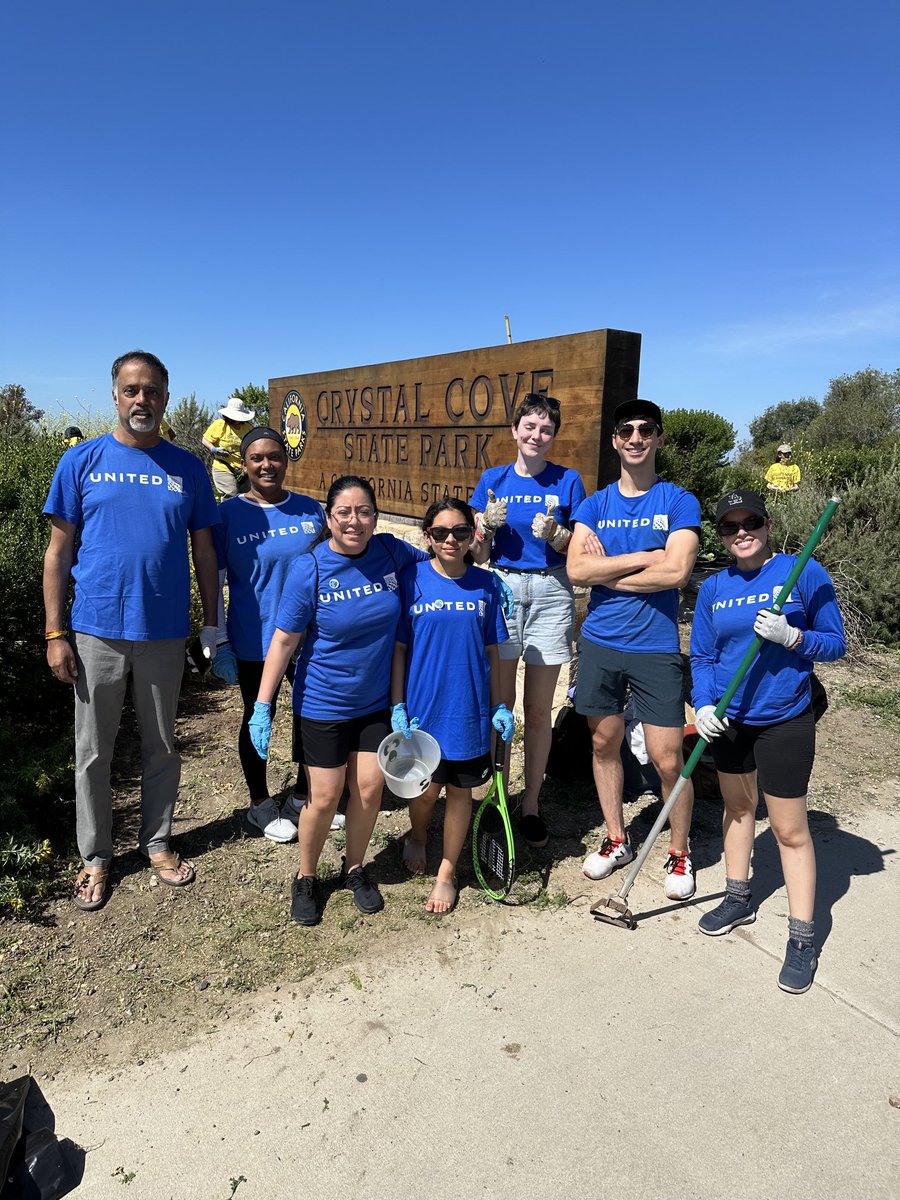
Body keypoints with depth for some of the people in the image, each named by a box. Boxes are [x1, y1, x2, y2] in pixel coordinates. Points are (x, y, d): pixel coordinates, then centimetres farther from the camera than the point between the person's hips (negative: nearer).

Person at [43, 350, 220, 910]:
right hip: (97, 631, -1)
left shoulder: (188, 468, 2)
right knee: (93, 752, 11)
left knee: (162, 745, 14)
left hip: (165, 632, 1)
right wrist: (55, 633, -5)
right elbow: (59, 553, 0)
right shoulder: (82, 461, -1)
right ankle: (96, 855, 29)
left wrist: (212, 624, 4)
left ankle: (157, 840, 33)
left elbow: (204, 551, 6)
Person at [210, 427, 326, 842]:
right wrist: (220, 643, -7)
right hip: (255, 644, -3)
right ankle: (260, 804, 34)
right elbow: (214, 583, -5)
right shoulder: (229, 514, -7)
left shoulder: (311, 510, 2)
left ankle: (302, 799, 36)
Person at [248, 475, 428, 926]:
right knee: (325, 797, 4)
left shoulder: (391, 551, -8)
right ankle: (306, 878, 32)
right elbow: (283, 641, -12)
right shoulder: (309, 570, -18)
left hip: (377, 701, 3)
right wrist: (262, 707, -13)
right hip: (323, 704, -3)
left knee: (369, 789, 9)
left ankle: (355, 868, 36)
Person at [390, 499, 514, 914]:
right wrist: (398, 708, -7)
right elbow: (398, 649, -3)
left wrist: (499, 706, 5)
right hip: (422, 709, -1)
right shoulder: (411, 580, -6)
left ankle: (446, 874, 31)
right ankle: (416, 838, 45)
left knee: (460, 790, 12)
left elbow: (491, 651, 6)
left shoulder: (485, 584, 0)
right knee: (426, 789, 11)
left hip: (470, 710, 2)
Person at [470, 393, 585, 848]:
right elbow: (478, 554, 6)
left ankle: (531, 801, 20)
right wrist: (487, 526, -13)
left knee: (538, 709, 5)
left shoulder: (567, 481, 4)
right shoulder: (493, 480, 6)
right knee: (499, 702, 3)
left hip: (551, 593, -1)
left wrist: (555, 534, -15)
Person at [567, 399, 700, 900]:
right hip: (600, 643, 4)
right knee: (604, 744, 13)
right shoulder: (595, 505, 7)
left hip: (656, 648, -3)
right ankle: (617, 839, 32)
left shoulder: (680, 502, -2)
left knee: (667, 758, 0)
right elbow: (577, 569, -8)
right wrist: (645, 557, -13)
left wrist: (606, 571, -9)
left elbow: (676, 572, -16)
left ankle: (680, 851, 23)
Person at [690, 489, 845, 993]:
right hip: (729, 720, 4)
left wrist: (790, 635, -24)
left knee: (790, 829, 1)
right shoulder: (713, 589, 1)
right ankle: (739, 898, 39)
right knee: (738, 806, 19)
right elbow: (702, 658, 5)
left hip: (785, 722, -4)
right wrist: (704, 705, -11)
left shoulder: (806, 573, -9)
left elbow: (835, 643, -6)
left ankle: (803, 939, 16)